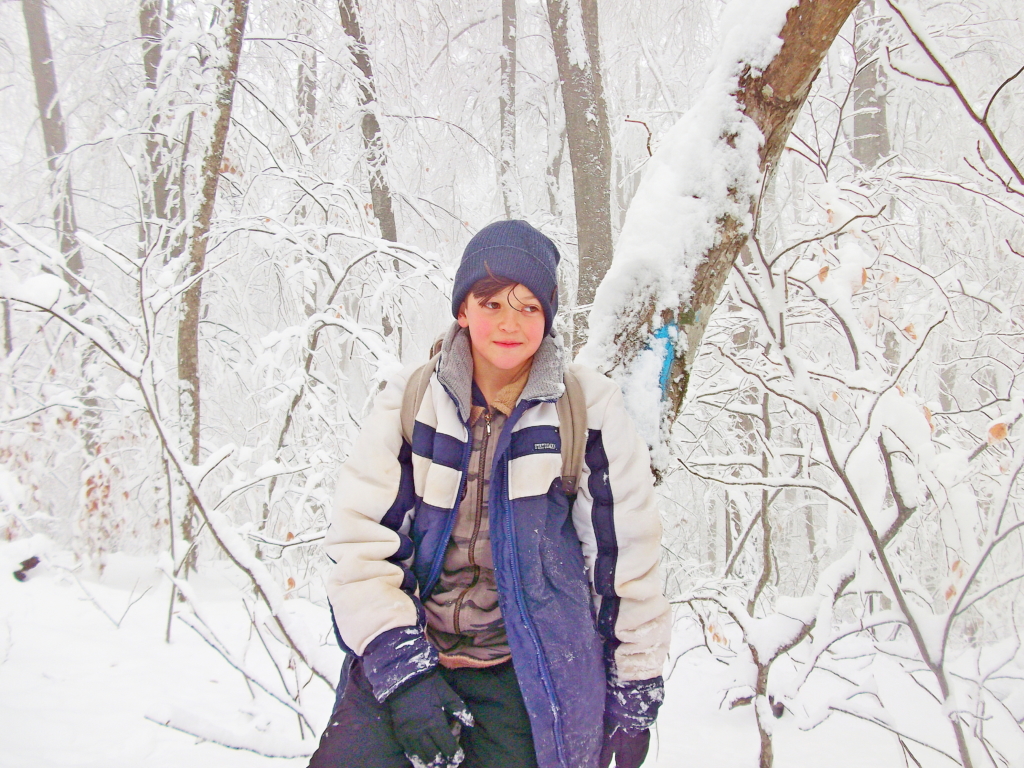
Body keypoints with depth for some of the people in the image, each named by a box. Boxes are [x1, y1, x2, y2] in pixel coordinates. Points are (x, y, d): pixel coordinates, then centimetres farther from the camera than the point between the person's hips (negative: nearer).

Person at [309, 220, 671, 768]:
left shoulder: (589, 409, -2)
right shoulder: (410, 400, 1)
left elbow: (629, 553, 3)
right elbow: (358, 543, -1)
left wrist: (635, 694, 8)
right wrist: (401, 667, -12)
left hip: (525, 678, 0)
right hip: (405, 657, 1)